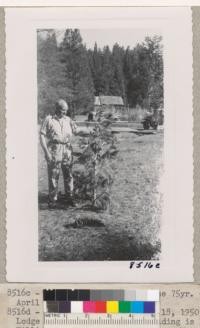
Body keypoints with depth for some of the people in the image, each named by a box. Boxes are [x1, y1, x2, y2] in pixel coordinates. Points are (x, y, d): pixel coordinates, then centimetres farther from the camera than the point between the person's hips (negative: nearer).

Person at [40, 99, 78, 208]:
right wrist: (46, 151, -11)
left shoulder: (68, 120, 12)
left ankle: (69, 198, 16)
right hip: (54, 150, -4)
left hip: (67, 150, 4)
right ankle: (52, 200, 8)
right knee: (53, 176, -1)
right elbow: (42, 136, -3)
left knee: (68, 175, 6)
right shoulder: (49, 120, -1)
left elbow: (77, 131, 13)